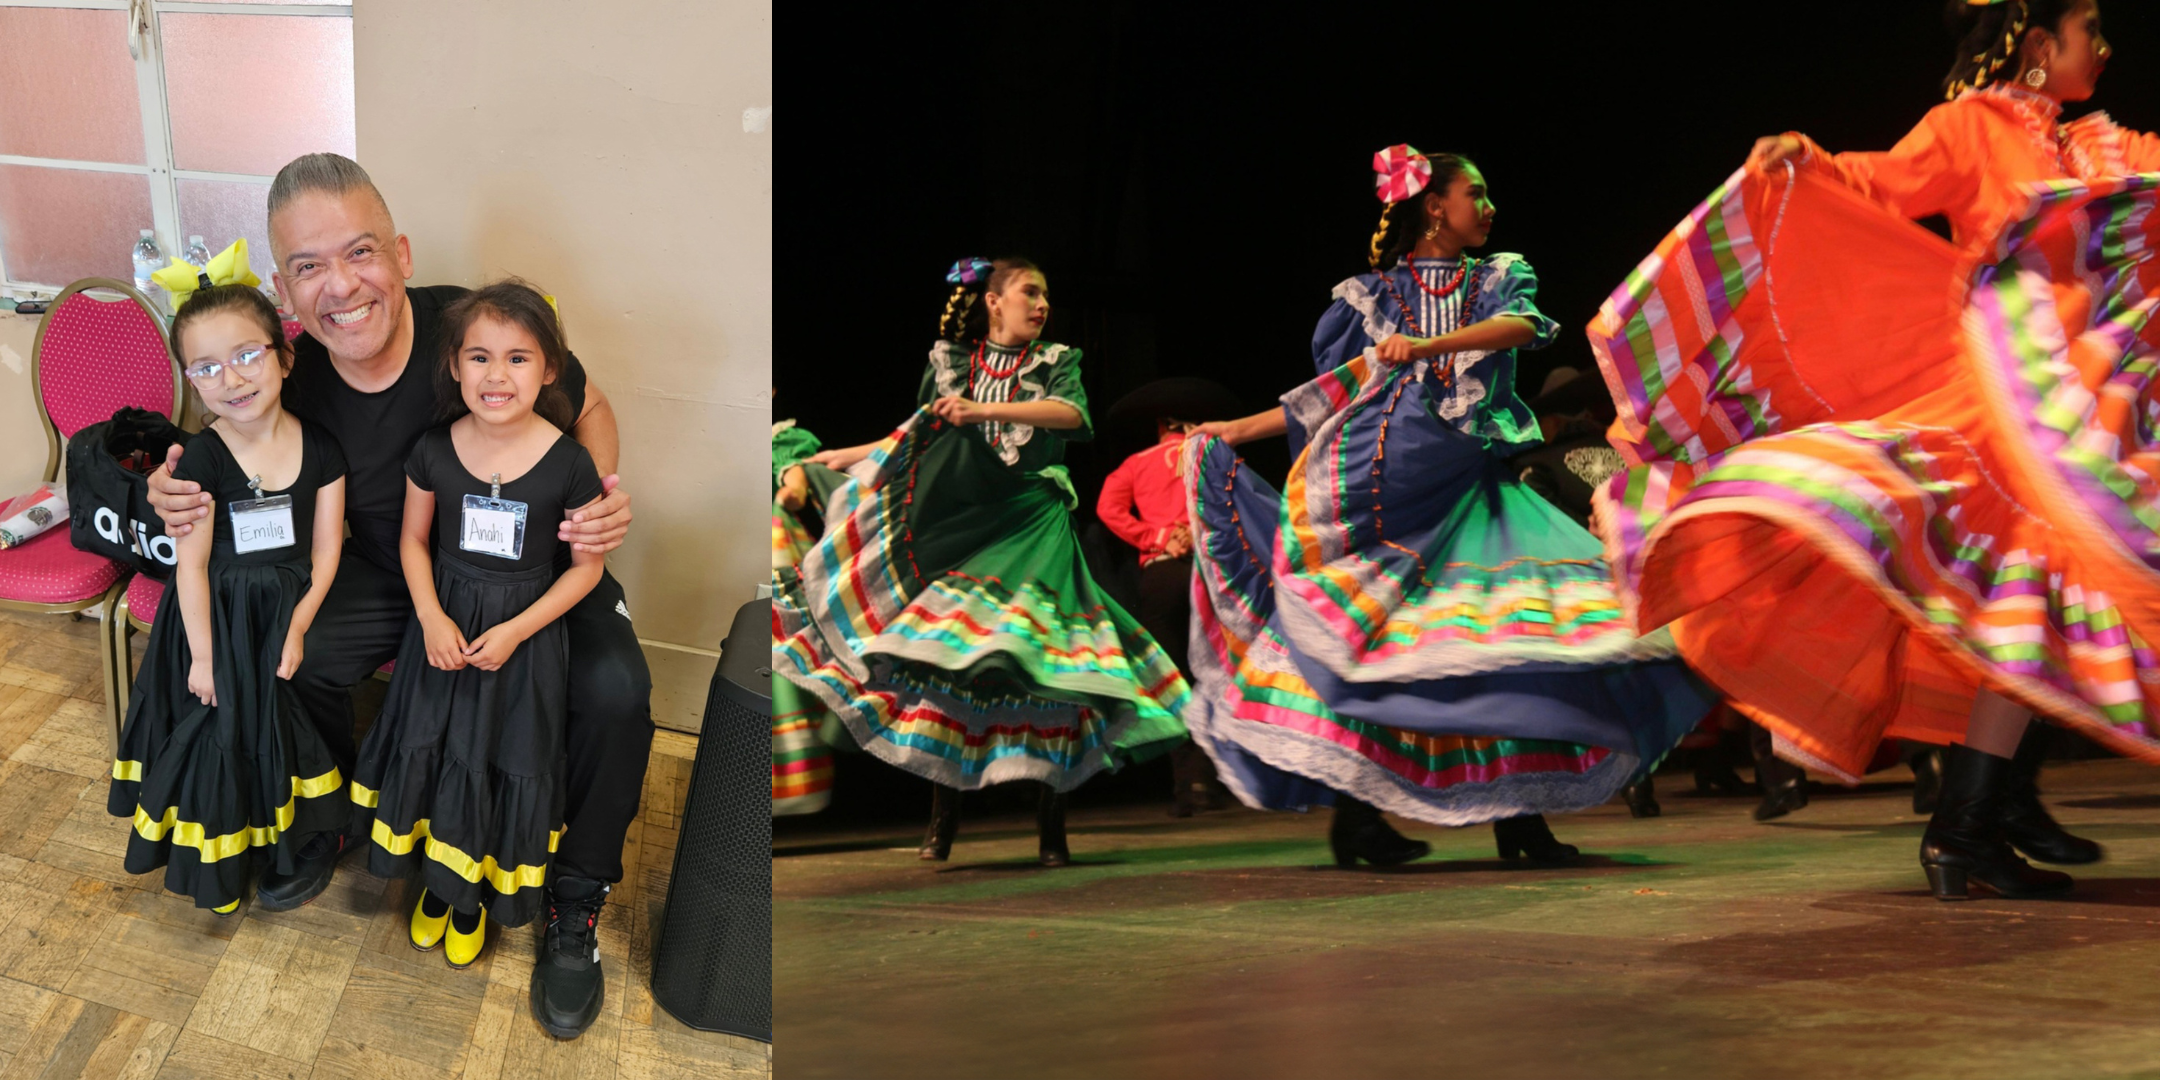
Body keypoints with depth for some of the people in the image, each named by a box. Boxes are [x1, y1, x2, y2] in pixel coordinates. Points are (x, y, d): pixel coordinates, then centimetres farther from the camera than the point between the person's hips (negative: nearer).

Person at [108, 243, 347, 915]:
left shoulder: (320, 449, -9)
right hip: (217, 616, -2)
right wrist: (203, 655, -9)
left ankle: (290, 841, 36)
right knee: (219, 730, 9)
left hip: (288, 611, 2)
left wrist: (297, 627, -9)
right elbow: (192, 565, -11)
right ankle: (220, 863, 29)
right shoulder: (201, 461, -16)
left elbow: (325, 550, -4)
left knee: (287, 729, 14)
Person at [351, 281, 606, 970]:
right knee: (432, 751, 11)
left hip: (525, 633, -2)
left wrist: (516, 630, -16)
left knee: (502, 763, 8)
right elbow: (414, 539, 3)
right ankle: (437, 882, 38)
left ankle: (476, 898, 34)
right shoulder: (434, 452, -10)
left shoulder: (569, 464, -17)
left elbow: (586, 567, -9)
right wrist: (430, 617, -11)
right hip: (446, 623, 2)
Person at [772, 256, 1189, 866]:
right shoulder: (951, 362, 13)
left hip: (1031, 524, -2)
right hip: (961, 523, 2)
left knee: (1037, 662, -12)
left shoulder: (1056, 363, 8)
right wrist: (848, 457, 25)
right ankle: (944, 815, 7)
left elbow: (1072, 414, -13)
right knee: (949, 658, -5)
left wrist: (985, 410, -22)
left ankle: (1051, 826, -6)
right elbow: (921, 437, 24)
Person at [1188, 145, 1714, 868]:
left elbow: (1524, 326, -8)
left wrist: (1429, 345, -24)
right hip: (1382, 483, -1)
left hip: (1466, 491, 2)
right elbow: (1328, 396, 14)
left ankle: (1516, 810, -5)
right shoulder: (1371, 293, 12)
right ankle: (1354, 810, 1)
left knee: (1510, 632, -11)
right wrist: (1237, 431, 8)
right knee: (1363, 634, -7)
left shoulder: (1500, 279, 16)